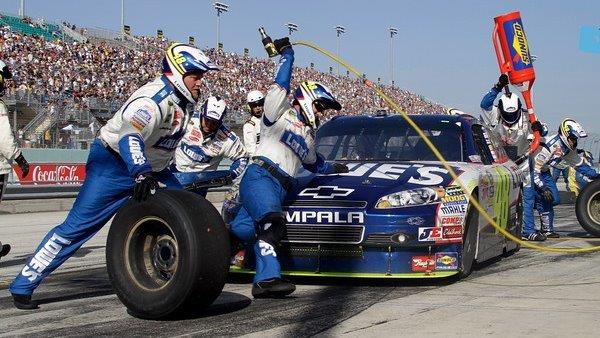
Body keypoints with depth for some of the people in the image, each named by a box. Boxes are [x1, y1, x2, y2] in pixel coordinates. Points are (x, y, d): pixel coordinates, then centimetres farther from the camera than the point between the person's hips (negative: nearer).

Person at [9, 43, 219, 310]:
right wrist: (141, 174, -57)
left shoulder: (182, 100, 3)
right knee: (76, 226, -12)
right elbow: (130, 137, -43)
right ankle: (23, 285, -6)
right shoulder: (154, 98, -26)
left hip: (149, 168, 9)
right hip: (115, 164, -9)